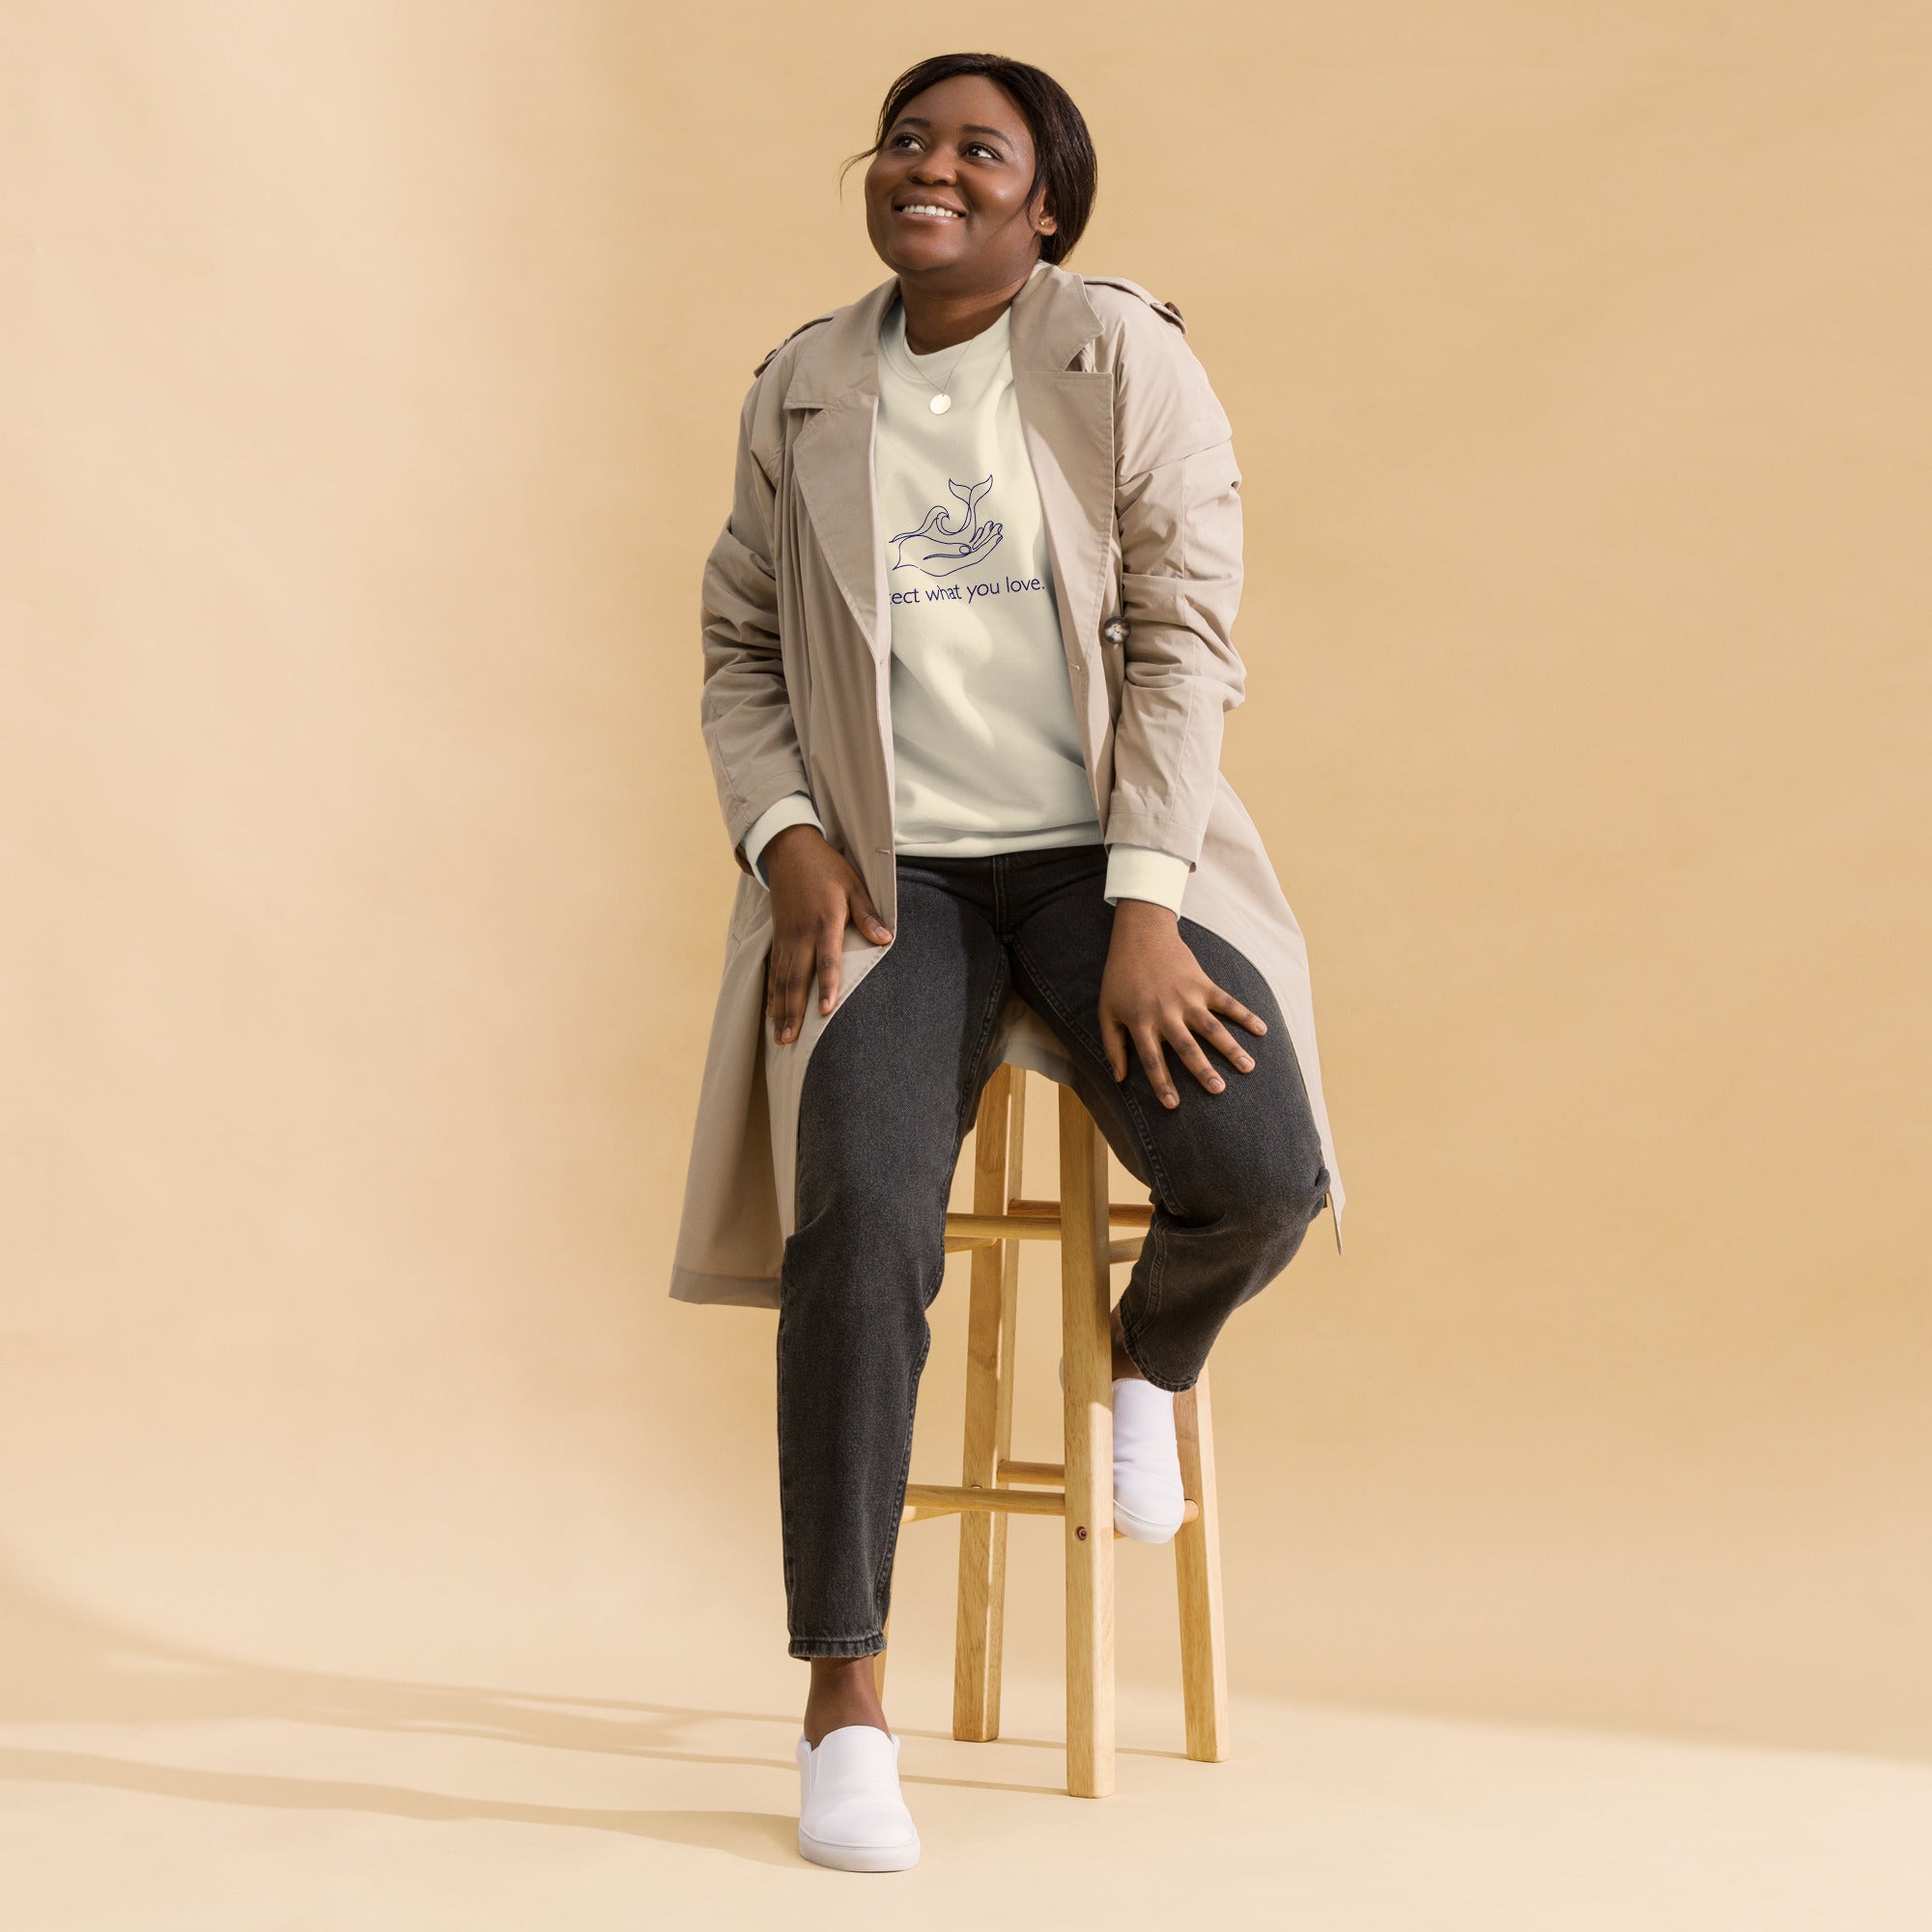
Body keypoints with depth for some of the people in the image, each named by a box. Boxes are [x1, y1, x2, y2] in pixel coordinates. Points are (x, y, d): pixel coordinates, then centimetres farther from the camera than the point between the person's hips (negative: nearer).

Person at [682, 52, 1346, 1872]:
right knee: (863, 1215, -23)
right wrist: (785, 838, -4)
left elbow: (1183, 634, -5)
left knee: (1258, 1176, -23)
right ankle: (844, 1700, -15)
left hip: (1096, 853, -1)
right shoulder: (802, 389, 10)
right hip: (888, 874, 1)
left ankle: (1150, 1358, 17)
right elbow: (738, 646, 15)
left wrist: (1145, 909, -15)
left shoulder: (1123, 355, 1)